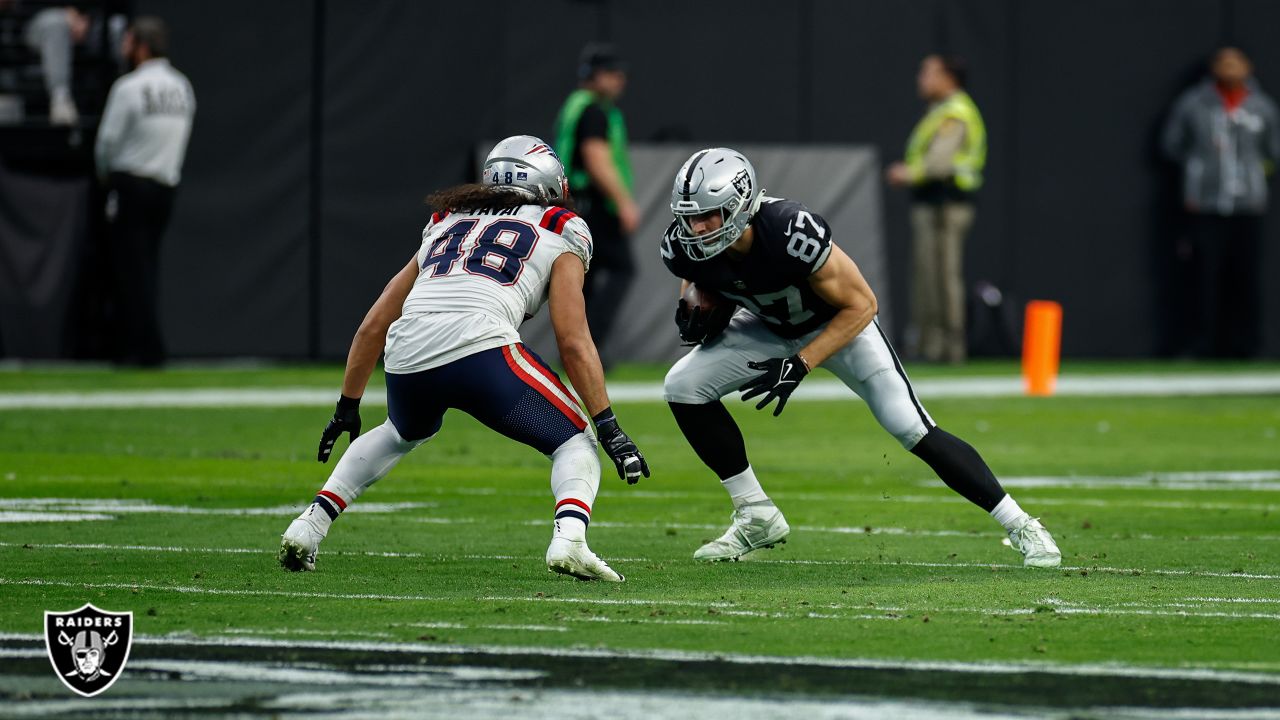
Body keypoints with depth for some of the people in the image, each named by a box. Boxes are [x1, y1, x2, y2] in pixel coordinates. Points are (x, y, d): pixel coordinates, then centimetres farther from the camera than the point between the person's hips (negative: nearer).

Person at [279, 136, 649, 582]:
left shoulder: (445, 226, 32)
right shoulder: (560, 237, 19)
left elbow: (373, 327, 32)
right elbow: (574, 343, 7)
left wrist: (348, 407, 41)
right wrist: (609, 428, 9)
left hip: (406, 357, 5)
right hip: (479, 348, -5)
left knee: (404, 432, 36)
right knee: (575, 442, 13)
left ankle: (308, 527, 24)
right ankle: (569, 537, -16)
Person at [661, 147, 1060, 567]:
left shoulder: (791, 233, -40)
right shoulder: (682, 248, -24)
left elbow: (860, 305, -26)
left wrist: (800, 365, -32)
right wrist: (697, 313, -18)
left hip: (840, 323, -5)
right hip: (770, 326, 5)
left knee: (913, 430, -17)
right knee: (683, 387, -12)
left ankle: (1020, 526, -5)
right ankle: (757, 519, 0)